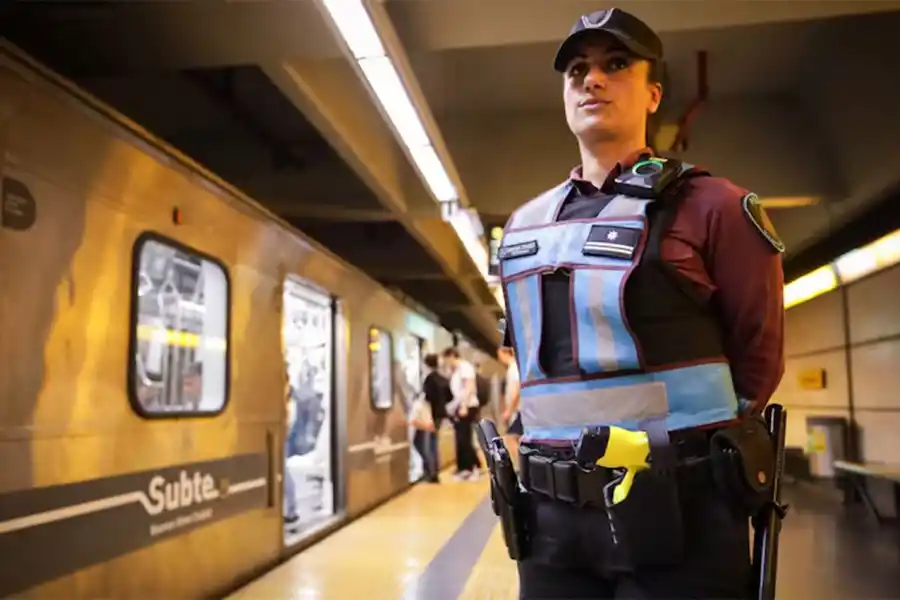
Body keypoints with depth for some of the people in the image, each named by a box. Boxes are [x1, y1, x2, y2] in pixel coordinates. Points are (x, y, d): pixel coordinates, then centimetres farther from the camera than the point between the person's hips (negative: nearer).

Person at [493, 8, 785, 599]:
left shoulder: (710, 206, -6)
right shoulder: (524, 225, 10)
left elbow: (759, 356, 0)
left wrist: (676, 435, 4)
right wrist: (586, 429, 13)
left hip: (676, 513, -4)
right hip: (552, 512, 5)